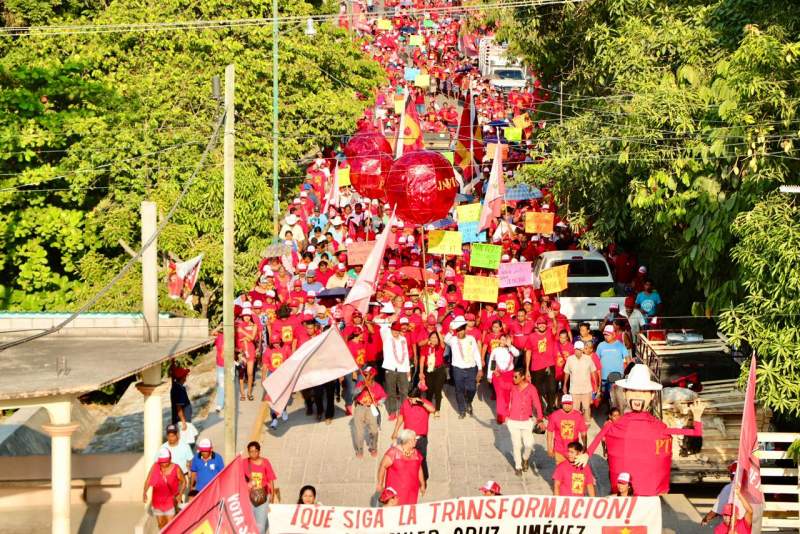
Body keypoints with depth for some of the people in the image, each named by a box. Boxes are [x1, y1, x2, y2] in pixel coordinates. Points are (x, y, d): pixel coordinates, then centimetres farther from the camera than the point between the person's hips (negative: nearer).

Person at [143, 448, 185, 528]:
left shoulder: (176, 469, -12)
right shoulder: (155, 467, -8)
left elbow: (183, 481, -1)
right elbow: (148, 480, -3)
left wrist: (180, 494, -14)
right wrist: (144, 492, -17)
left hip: (170, 500, -3)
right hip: (157, 500, 3)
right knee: (161, 524, 13)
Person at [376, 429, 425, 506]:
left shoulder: (416, 453, 9)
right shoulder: (393, 452, -9)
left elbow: (419, 469, 20)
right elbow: (382, 467, -8)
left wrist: (422, 485, 22)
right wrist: (380, 484, -7)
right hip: (396, 491, -5)